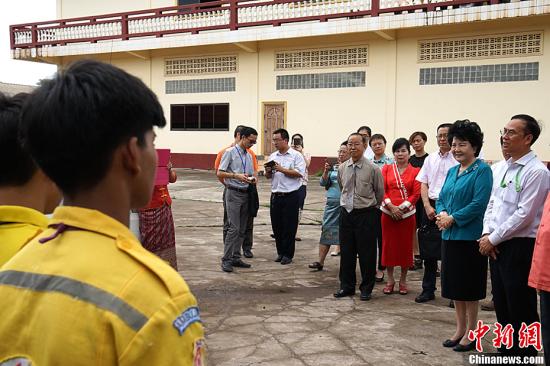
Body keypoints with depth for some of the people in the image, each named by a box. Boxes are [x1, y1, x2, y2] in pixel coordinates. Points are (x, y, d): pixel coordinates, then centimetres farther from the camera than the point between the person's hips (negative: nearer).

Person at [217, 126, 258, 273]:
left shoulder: (249, 156, 13)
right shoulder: (230, 152, -6)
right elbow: (220, 173, -10)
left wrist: (252, 179, -1)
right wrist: (236, 176, -22)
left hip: (246, 194, 7)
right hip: (233, 193, -7)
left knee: (242, 229, 8)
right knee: (234, 228, -12)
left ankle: (235, 257, 17)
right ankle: (226, 260, -6)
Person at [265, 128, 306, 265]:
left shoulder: (296, 156, -4)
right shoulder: (273, 156, 14)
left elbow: (300, 174, -15)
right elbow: (268, 177, 18)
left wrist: (282, 169, -16)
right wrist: (268, 171, -4)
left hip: (291, 196, -5)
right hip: (276, 196, 6)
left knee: (289, 226, 0)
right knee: (276, 225, 9)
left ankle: (288, 254, 10)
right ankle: (280, 252, 22)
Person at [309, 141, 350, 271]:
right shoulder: (333, 166, 11)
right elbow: (323, 183, 9)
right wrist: (326, 171, -7)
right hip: (332, 203, 4)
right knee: (326, 230, 3)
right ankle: (320, 262, 6)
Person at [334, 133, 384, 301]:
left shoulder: (373, 169, -9)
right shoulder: (342, 168, 4)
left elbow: (380, 192, 3)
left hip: (366, 214, -4)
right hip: (346, 212, 4)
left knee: (366, 253, 3)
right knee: (346, 251, 11)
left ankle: (366, 288, 17)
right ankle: (347, 286, 24)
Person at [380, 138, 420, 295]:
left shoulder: (415, 171, 2)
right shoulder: (386, 169, 6)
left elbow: (416, 194, -3)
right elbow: (382, 190, 0)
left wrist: (402, 208, -13)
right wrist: (392, 207, -13)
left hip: (407, 213, -1)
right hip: (388, 213, 1)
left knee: (406, 246, 6)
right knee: (389, 245, 5)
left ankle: (403, 280, 19)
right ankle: (390, 280, 18)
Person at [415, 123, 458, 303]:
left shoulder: (458, 159, -4)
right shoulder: (430, 159, 13)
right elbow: (423, 184, 12)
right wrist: (428, 206, -1)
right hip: (430, 206, 5)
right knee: (428, 251, 9)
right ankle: (428, 290, 20)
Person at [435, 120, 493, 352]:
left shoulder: (482, 170, -10)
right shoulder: (452, 171, 13)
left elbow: (479, 203, -19)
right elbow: (441, 199, 15)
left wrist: (452, 218, -15)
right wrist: (441, 214, -6)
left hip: (469, 236, -7)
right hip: (449, 236, 8)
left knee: (469, 287, 4)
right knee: (454, 285, 14)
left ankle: (471, 333, 18)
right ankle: (460, 329, 28)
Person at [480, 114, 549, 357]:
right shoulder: (503, 168, 11)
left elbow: (524, 215, -18)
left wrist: (493, 238, -13)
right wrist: (486, 234, 1)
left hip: (520, 246, -8)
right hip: (496, 245, 8)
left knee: (521, 310, 2)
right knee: (501, 305, 18)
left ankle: (525, 355, 17)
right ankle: (506, 351, 32)